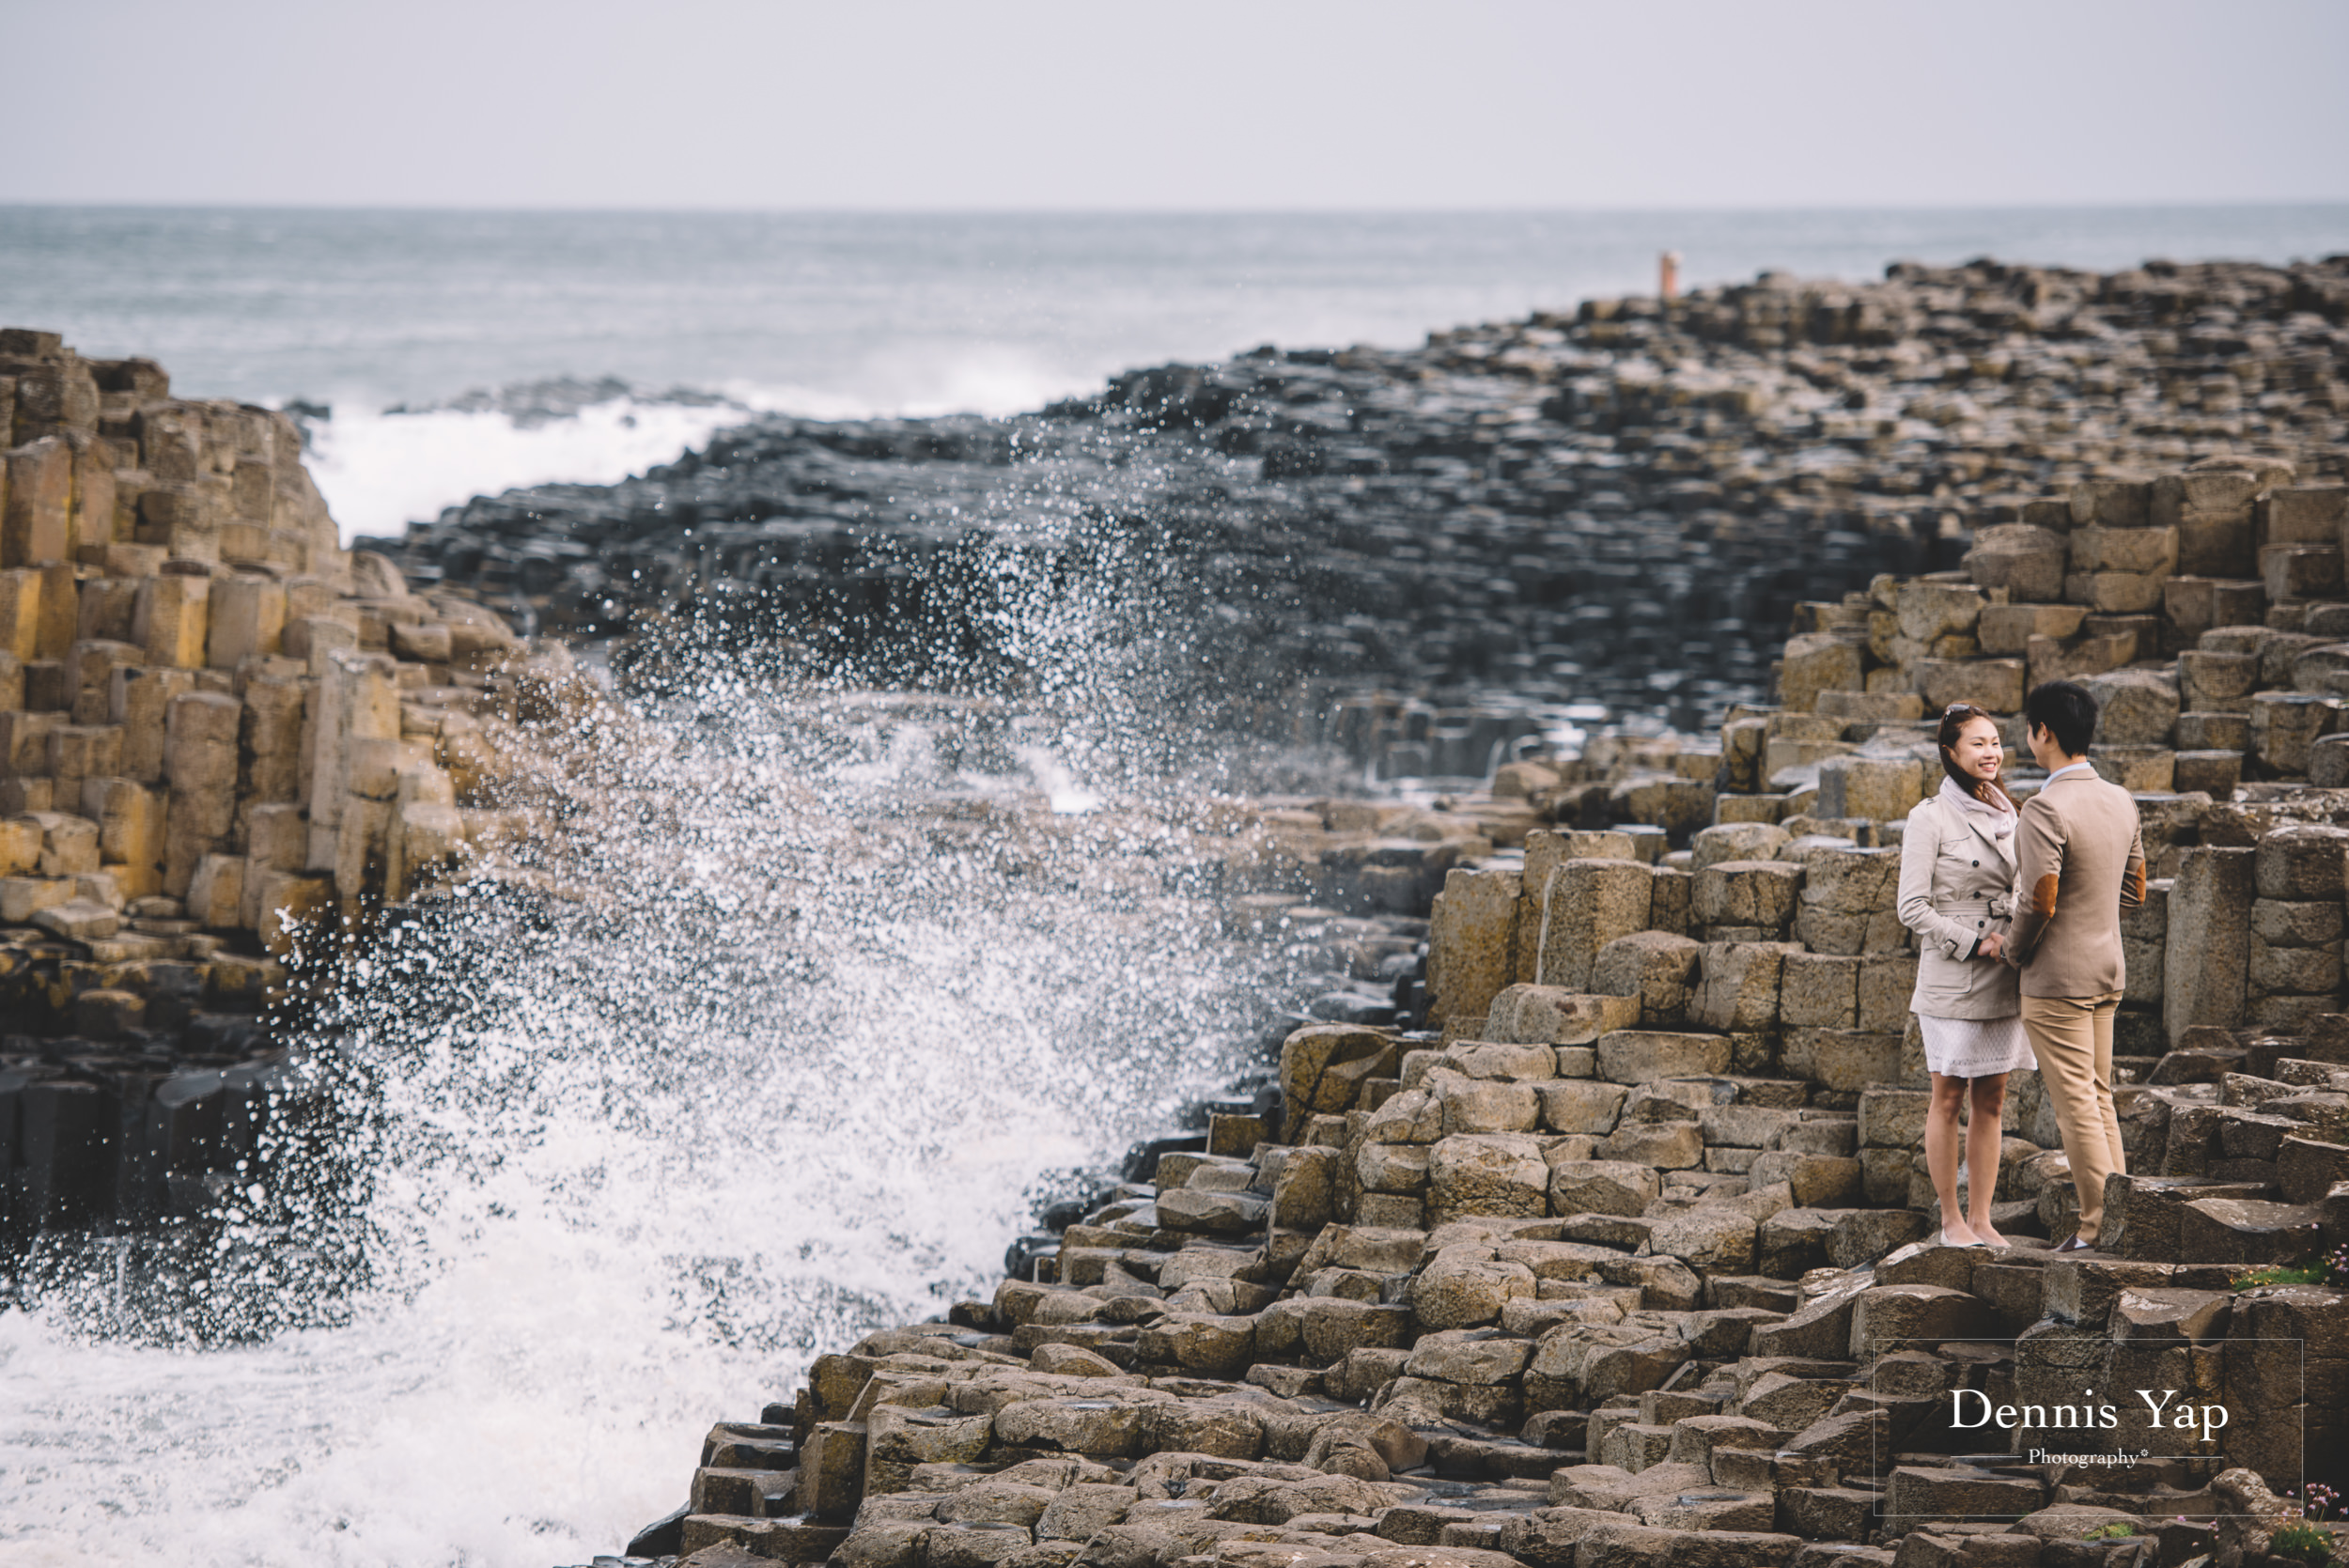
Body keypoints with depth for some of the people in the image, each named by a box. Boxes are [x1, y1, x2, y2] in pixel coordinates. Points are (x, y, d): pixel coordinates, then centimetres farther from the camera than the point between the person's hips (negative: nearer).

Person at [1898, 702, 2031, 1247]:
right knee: (1949, 1098, 1)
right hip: (1952, 978, -6)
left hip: (2003, 978, 6)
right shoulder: (1931, 818, -8)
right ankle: (1951, 1219, 9)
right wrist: (1974, 943, -15)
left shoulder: (2005, 814, 12)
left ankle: (1981, 1218, 14)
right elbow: (1913, 907, -10)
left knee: (1991, 1100, 8)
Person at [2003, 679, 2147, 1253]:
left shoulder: (2046, 808, -20)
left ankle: (2098, 1226, -2)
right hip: (2108, 969, 8)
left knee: (2075, 1103, -3)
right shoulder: (2121, 801, 7)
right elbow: (2135, 892, 14)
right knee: (2099, 1097, 15)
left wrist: (2013, 950, -5)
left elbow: (2039, 904, -22)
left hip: (2057, 976, -8)